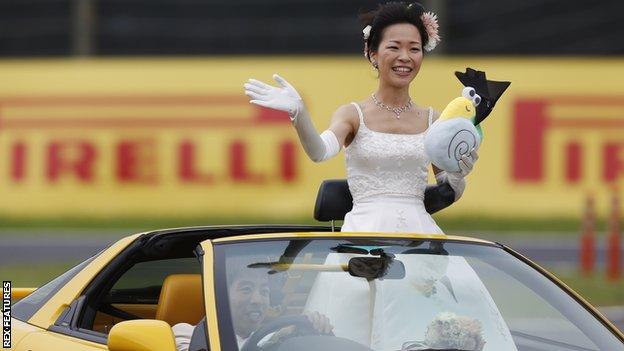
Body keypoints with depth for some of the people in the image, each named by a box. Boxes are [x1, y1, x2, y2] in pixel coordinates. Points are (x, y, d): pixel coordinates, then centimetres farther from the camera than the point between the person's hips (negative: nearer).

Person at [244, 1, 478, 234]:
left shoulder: (432, 121, 12)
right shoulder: (353, 115, 4)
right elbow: (320, 152, -17)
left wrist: (459, 171, -2)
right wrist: (298, 114, -34)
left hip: (418, 230, 2)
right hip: (367, 230, -2)